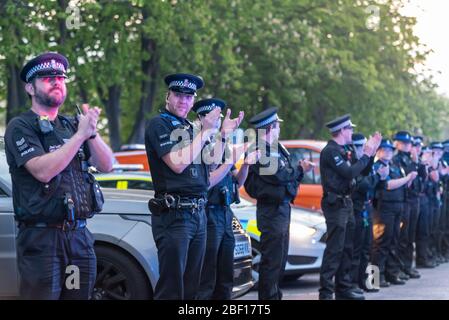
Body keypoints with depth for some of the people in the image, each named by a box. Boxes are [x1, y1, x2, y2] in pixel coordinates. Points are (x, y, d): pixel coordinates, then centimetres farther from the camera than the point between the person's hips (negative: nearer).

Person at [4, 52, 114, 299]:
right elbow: (43, 171, -18)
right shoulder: (20, 127, -2)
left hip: (80, 234, 6)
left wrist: (92, 132, -10)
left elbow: (106, 165, 8)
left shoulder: (70, 125, 15)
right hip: (42, 237, -5)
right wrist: (81, 134, -17)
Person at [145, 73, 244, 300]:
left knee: (191, 289, 10)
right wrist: (206, 132, -11)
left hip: (198, 214, 8)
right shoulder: (159, 125, -3)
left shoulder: (191, 129, 19)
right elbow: (177, 164, -18)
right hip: (174, 215, -8)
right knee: (171, 289, -9)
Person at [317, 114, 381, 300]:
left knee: (346, 249, 13)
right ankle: (326, 292, -8)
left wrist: (370, 153, 8)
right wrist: (366, 155, -10)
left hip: (345, 204, 10)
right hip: (335, 204, -10)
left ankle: (343, 288, 20)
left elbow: (359, 172, 16)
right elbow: (350, 173, -21)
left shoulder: (340, 151, 17)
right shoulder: (330, 151, -13)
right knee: (334, 250, -10)